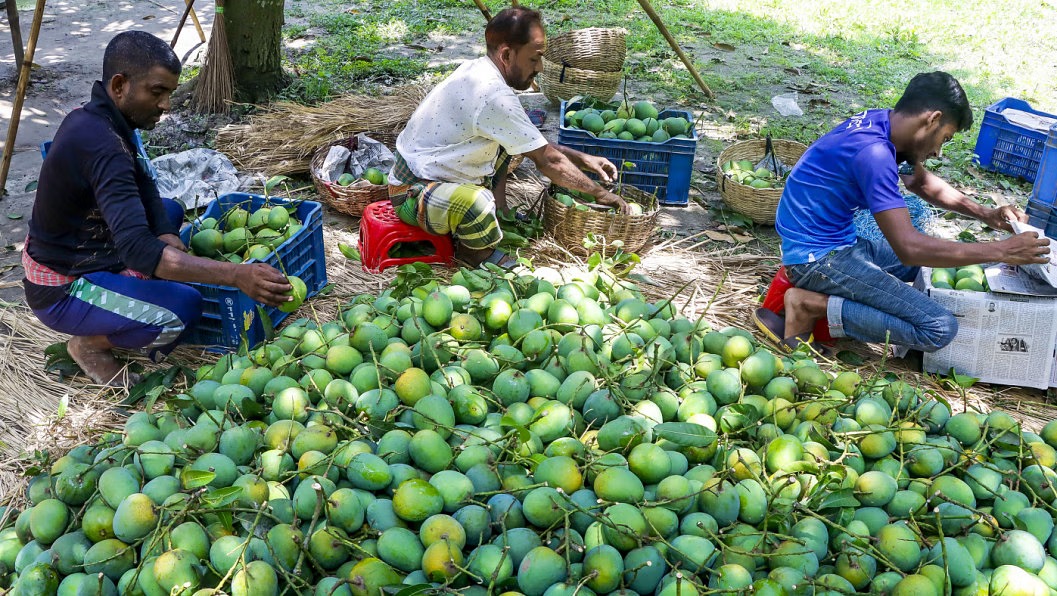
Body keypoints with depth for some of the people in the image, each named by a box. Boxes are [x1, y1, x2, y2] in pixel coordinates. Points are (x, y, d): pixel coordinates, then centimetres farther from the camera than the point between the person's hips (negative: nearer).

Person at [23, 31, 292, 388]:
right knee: (183, 308, -26)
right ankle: (90, 344, 1)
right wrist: (236, 275, -46)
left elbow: (144, 185, 5)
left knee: (170, 212, 19)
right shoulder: (101, 144, -31)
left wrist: (167, 236, -15)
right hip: (61, 290, -9)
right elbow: (138, 250, -41)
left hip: (82, 252, 9)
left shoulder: (94, 118, -1)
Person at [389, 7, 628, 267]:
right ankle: (476, 251, -7)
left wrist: (583, 159, 8)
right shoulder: (493, 95, -28)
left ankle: (499, 214, 10)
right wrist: (599, 193, -9)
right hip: (414, 194, -10)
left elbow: (536, 143, 13)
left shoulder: (477, 70, 1)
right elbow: (548, 160, -20)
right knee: (477, 204, -39)